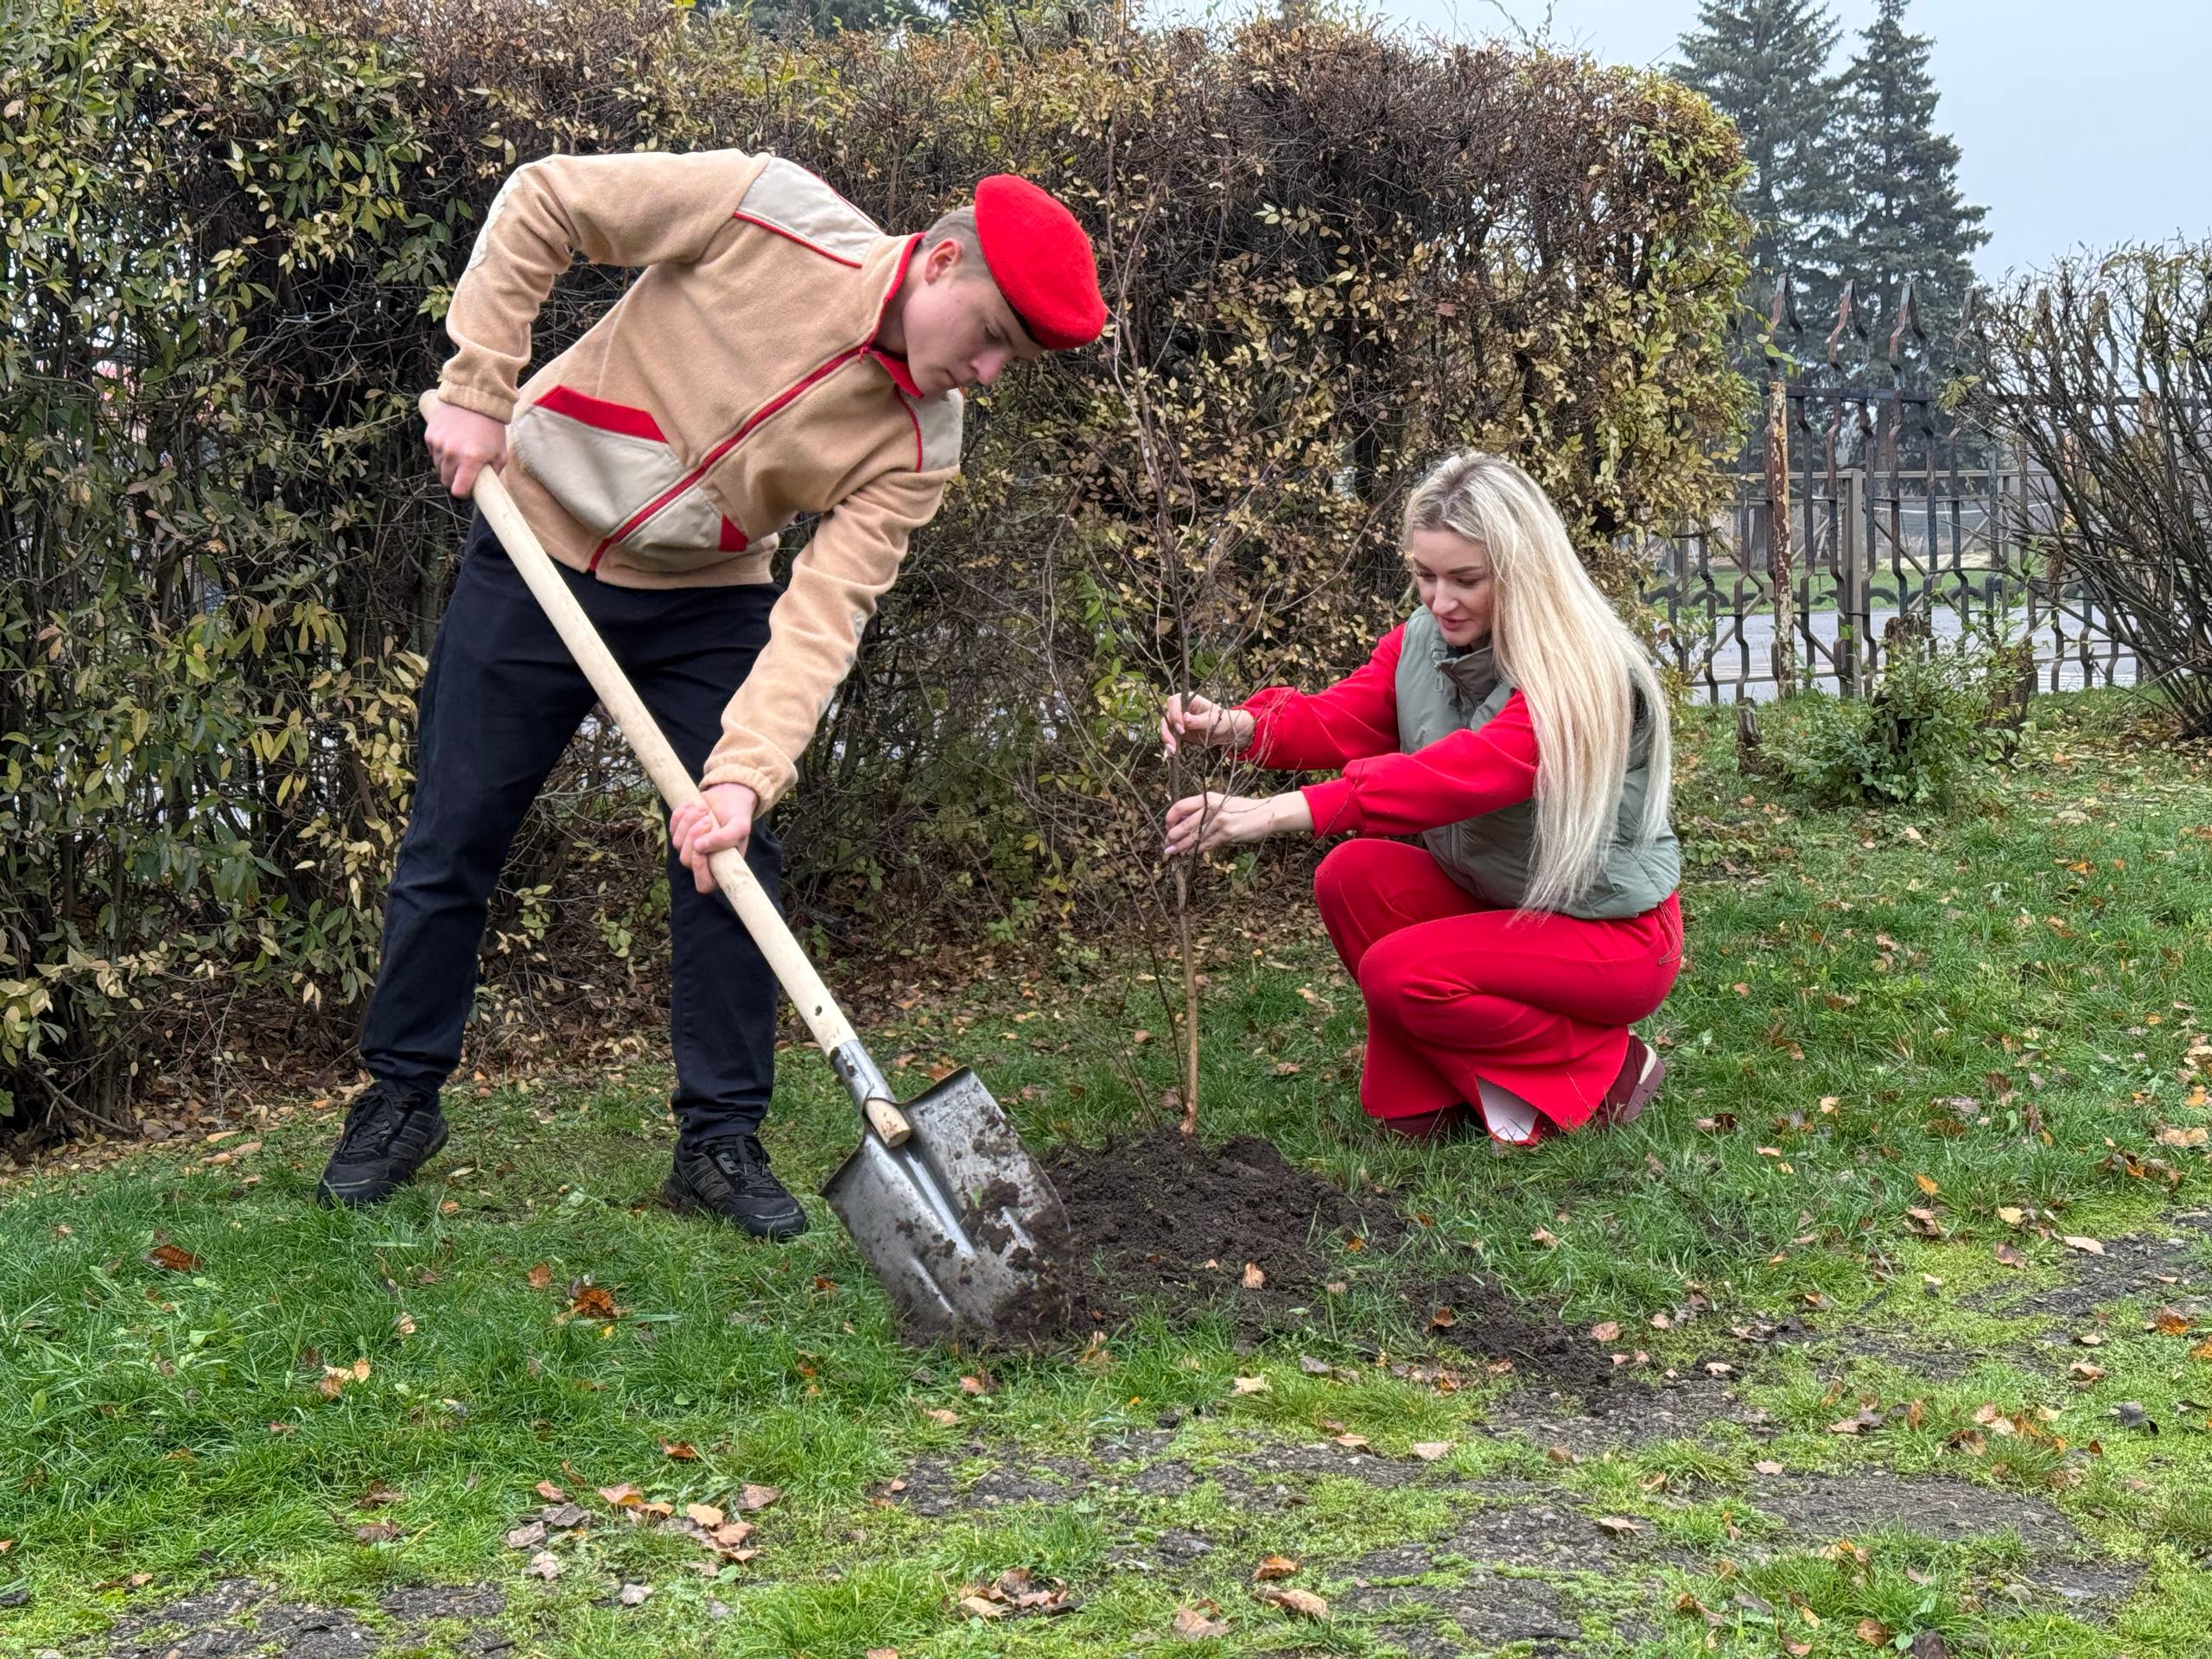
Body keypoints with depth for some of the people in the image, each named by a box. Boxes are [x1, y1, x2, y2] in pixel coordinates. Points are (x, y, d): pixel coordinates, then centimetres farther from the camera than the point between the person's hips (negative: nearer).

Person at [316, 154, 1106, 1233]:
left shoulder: (918, 448, -15)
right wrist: (477, 389, -18)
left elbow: (824, 616, -22)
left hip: (706, 600, 2)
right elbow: (541, 203, -15)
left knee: (730, 856, -4)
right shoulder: (771, 213, -24)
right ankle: (401, 1099, 22)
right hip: (538, 544, -2)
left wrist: (746, 772, -36)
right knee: (452, 839, 4)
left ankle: (720, 1143, 10)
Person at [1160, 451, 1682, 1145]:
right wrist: (1240, 725, -38)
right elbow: (1343, 717, -14)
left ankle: (1606, 1071, -4)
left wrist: (1283, 812, -52)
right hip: (1493, 901, 8)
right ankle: (1422, 1098, -2)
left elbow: (1462, 774, -42)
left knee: (1403, 975, -23)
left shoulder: (1582, 676, -28)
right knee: (1353, 876, -16)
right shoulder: (1422, 641, -3)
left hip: (1615, 933, -7)